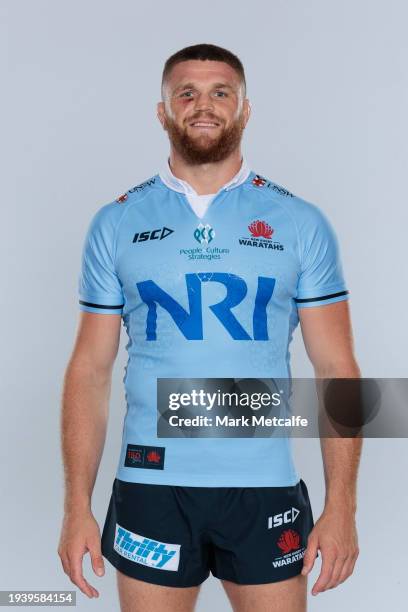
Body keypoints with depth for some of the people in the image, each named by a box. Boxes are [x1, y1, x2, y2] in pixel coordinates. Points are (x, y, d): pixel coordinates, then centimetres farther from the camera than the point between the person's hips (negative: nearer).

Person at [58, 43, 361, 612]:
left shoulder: (301, 223, 0)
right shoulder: (117, 223, 2)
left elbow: (336, 368, 0)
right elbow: (90, 370, 2)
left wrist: (341, 505, -6)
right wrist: (77, 506, -2)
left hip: (266, 487, 0)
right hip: (150, 485, 1)